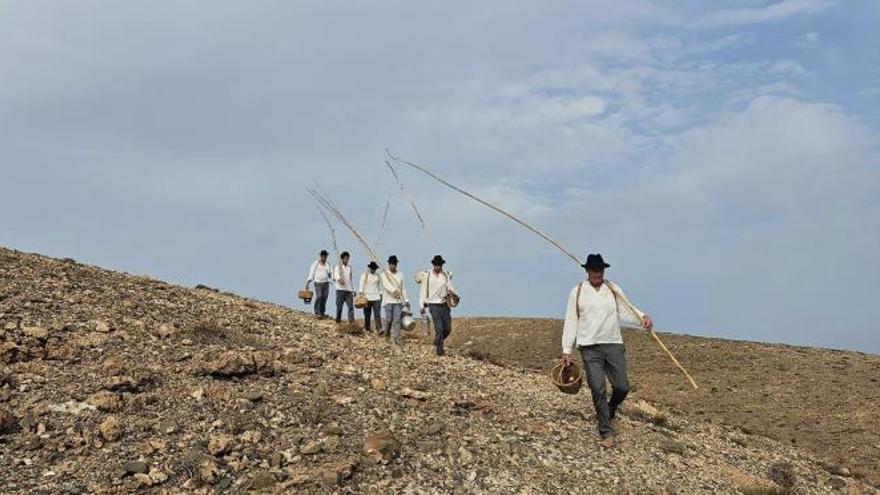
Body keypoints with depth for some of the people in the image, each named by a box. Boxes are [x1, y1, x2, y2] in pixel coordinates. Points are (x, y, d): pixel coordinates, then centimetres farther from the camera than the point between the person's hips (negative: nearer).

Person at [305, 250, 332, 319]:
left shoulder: (328, 264, 13)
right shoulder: (316, 264, 3)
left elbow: (330, 274, 16)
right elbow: (311, 273, 3)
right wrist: (308, 282, -4)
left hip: (326, 283, 3)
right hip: (318, 283, -3)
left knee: (324, 298, 0)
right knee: (319, 297, -18)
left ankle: (323, 312, 9)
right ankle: (317, 312, -13)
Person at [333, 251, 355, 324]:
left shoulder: (349, 268, 19)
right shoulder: (338, 267, 1)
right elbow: (336, 274, -20)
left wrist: (353, 290, 20)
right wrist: (339, 279, -43)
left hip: (349, 290, 5)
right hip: (340, 289, -5)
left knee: (351, 305, -7)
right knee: (339, 305, -2)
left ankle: (351, 320, -12)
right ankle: (338, 319, 6)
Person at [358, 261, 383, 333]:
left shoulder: (377, 276, 14)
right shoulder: (365, 275, 4)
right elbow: (361, 284, -1)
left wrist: (380, 294, 14)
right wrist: (361, 293, -13)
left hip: (376, 297, 2)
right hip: (367, 297, -2)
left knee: (377, 313, -11)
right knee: (367, 314, 3)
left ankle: (379, 329, -19)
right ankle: (367, 329, 12)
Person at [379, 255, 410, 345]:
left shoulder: (400, 275, 12)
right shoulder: (384, 275, 1)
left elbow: (403, 288, 14)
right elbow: (386, 285, -18)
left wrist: (406, 300, 9)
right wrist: (394, 291, -36)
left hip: (398, 301, 3)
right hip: (388, 300, -3)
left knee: (397, 320, -4)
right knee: (389, 319, -6)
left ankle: (396, 339, -3)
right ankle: (386, 332, 23)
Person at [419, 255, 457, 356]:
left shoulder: (445, 275, 7)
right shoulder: (427, 275, -1)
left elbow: (450, 288, 10)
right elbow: (423, 291, 2)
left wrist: (451, 292, -15)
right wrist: (422, 305, -2)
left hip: (445, 305, 4)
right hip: (434, 305, -4)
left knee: (448, 329, 7)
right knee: (439, 329, -11)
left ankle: (437, 343, 32)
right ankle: (439, 349, 1)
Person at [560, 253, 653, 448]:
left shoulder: (613, 289, 9)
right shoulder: (577, 292, 4)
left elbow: (629, 308, 5)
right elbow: (571, 321, 4)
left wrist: (643, 317, -18)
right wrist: (566, 350, 1)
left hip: (614, 345, 2)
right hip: (590, 348, -2)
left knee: (622, 387, -1)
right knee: (598, 389, -8)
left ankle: (608, 411, 31)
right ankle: (606, 432, 4)